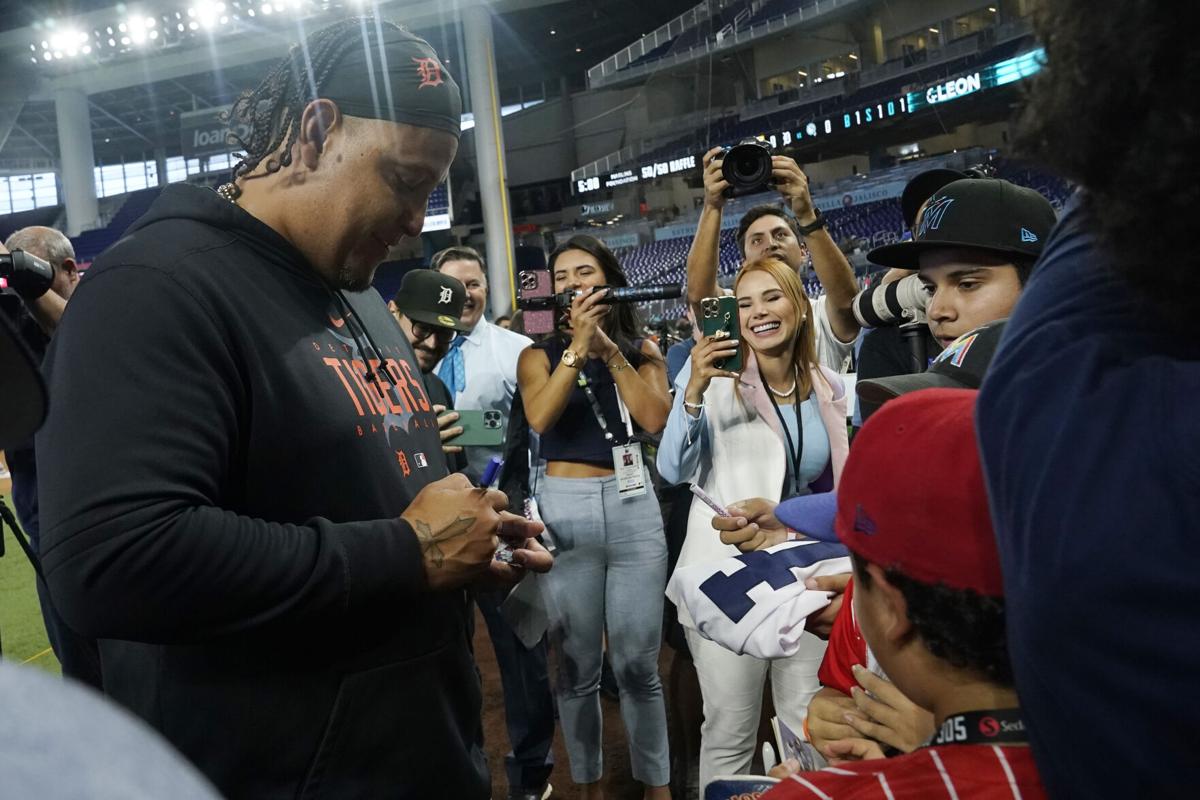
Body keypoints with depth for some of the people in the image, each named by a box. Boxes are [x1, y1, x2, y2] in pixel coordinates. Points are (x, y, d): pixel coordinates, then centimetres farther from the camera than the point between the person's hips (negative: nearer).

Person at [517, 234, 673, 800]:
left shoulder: (642, 349, 9)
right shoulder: (539, 355, 6)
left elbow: (655, 419, -7)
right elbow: (539, 417, -12)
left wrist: (609, 349, -9)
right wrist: (578, 345, -15)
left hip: (633, 504, 1)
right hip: (564, 508, 0)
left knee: (638, 664, 4)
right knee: (577, 666, 7)